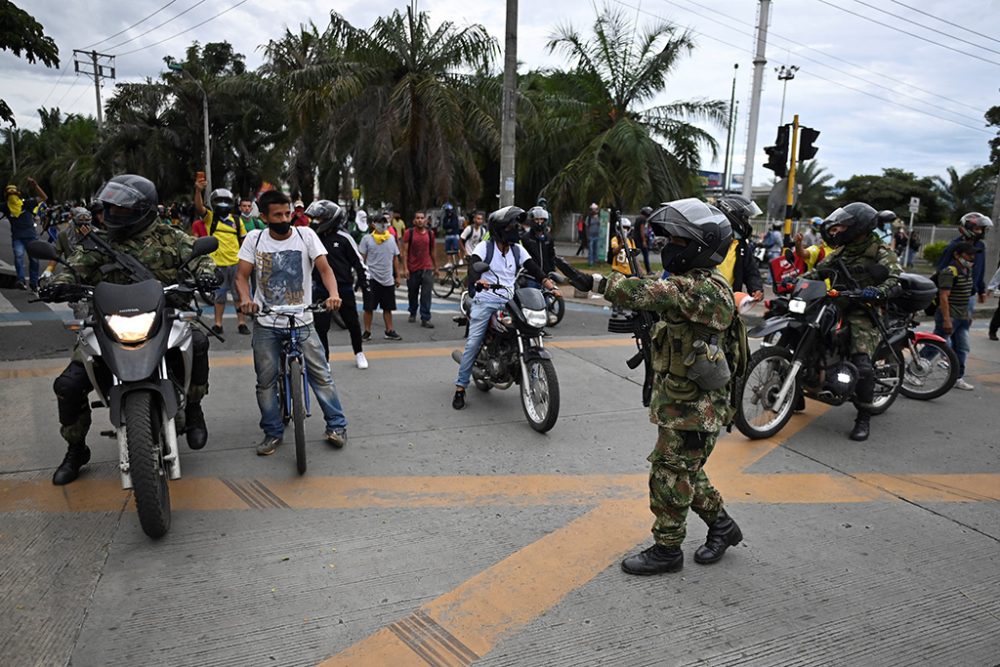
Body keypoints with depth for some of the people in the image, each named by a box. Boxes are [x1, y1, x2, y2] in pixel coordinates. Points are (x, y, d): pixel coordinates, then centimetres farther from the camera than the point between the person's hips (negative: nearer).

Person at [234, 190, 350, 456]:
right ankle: (273, 433, 19)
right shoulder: (254, 239, 1)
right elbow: (242, 275, -2)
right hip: (265, 324, 1)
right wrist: (245, 299, -23)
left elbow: (324, 268, -10)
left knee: (321, 374, -1)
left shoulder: (305, 235, -3)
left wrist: (333, 294, -29)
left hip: (302, 321, -1)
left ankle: (336, 425, 12)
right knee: (266, 381, 6)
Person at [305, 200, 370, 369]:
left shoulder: (343, 237, -7)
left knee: (353, 323, 9)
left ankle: (359, 354, 30)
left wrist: (364, 282, -2)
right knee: (320, 326, 1)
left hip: (344, 287, -3)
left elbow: (358, 261, -1)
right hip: (321, 288, 3)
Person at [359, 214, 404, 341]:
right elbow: (362, 258, -2)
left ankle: (389, 331, 18)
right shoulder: (367, 239, -2)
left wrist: (398, 276, 11)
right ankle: (367, 332, 11)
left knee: (388, 307, 10)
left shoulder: (391, 238, 9)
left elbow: (395, 258, 13)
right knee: (369, 307, 2)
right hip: (372, 278, -3)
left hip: (388, 279, 4)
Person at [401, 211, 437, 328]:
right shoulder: (409, 233, -2)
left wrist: (436, 267, 19)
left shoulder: (430, 233, 7)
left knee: (426, 295, -6)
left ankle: (425, 319, -4)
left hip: (427, 269, 1)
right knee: (412, 294, 14)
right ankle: (412, 313, 36)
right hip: (413, 269, -1)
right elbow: (404, 251, -4)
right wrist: (405, 268, -12)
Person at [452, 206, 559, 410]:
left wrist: (550, 286, -12)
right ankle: (460, 388, -3)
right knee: (473, 344, -9)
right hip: (485, 301, -4)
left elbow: (535, 269, 5)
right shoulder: (485, 247, -1)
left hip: (509, 302, 4)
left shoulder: (518, 250, 12)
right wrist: (478, 280, -41)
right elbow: (473, 266, -18)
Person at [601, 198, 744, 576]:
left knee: (670, 474, 3)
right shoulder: (698, 283, 11)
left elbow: (642, 293, -36)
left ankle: (666, 550, 18)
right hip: (683, 400, 10)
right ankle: (722, 526, 38)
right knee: (686, 471, 22)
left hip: (692, 408, -10)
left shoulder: (701, 288, -26)